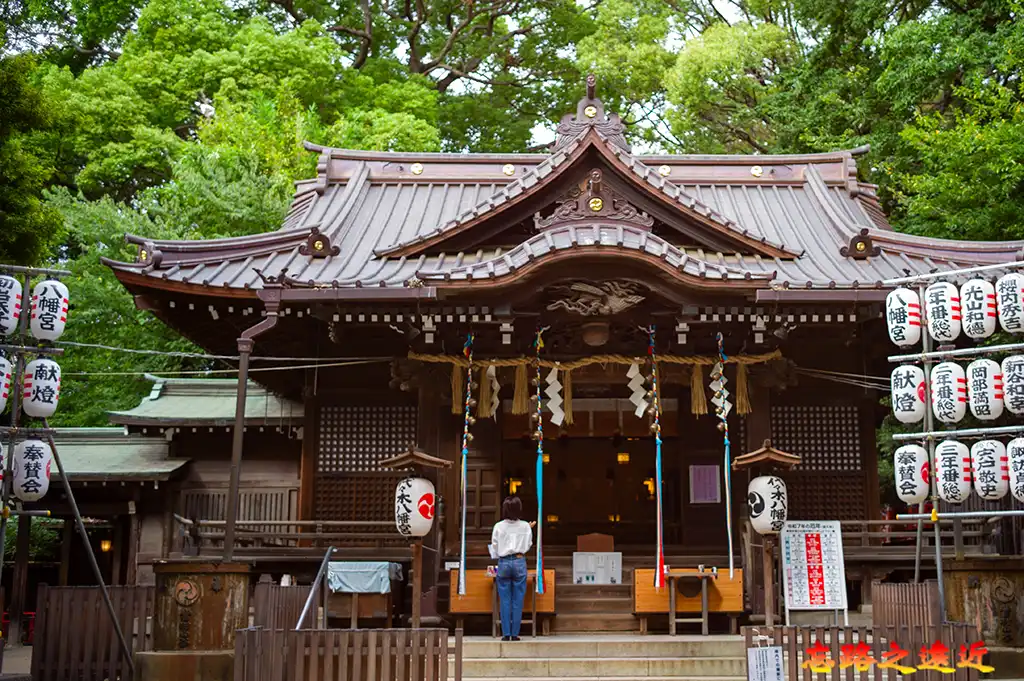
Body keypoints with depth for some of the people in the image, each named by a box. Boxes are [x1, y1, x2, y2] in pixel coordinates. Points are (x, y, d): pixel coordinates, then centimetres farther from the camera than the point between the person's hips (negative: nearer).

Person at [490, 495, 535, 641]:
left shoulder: (498, 526, -3)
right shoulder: (525, 526, -2)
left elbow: (494, 548, 3)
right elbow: (528, 545, 7)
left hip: (503, 563, 0)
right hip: (519, 562, 0)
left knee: (505, 600, 5)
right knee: (518, 600, 4)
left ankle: (506, 634, 4)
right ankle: (515, 634, 4)